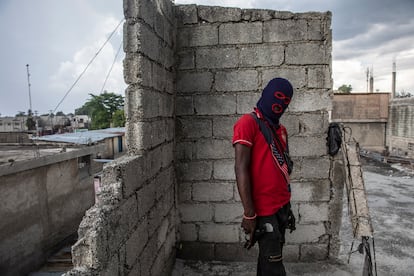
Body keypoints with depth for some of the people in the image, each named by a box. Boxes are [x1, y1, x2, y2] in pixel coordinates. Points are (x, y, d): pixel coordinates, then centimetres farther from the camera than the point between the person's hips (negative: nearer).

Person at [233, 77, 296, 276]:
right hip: (264, 209, -7)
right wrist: (249, 214, -19)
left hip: (282, 206, 7)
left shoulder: (281, 129, 14)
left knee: (269, 259, 17)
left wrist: (287, 205, 14)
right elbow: (241, 169, -17)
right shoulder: (248, 123, -11)